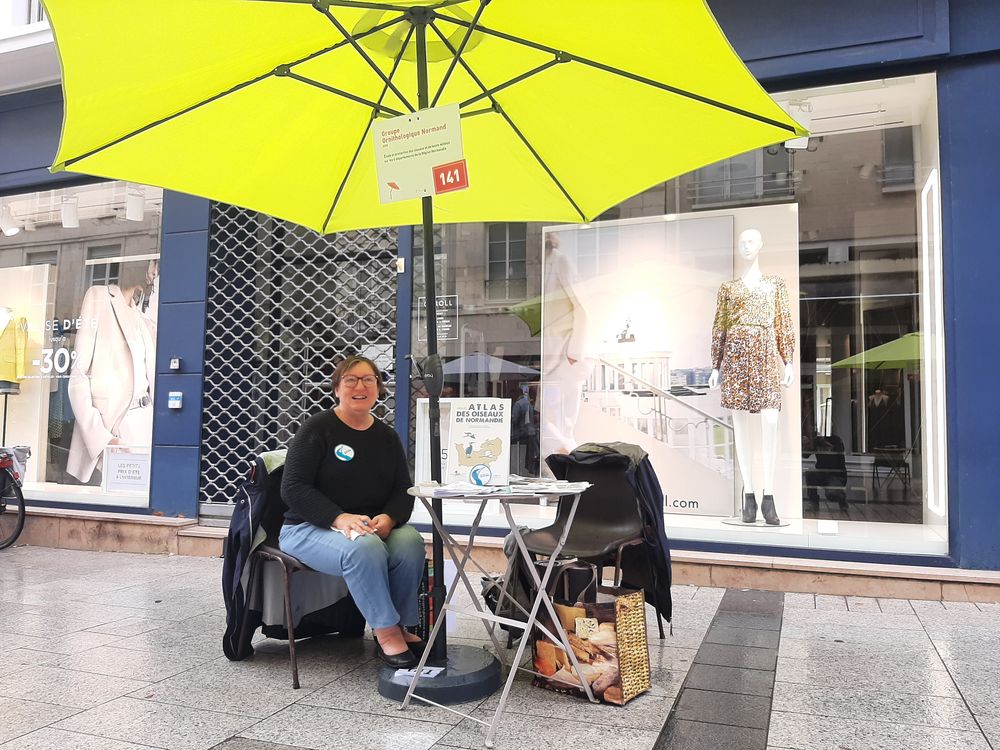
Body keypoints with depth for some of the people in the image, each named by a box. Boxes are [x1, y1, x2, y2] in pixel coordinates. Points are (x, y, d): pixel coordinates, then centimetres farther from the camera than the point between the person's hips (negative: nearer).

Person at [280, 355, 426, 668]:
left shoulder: (387, 436, 10)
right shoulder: (317, 428, -6)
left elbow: (403, 490, 9)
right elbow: (293, 488, -13)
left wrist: (388, 518, -15)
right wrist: (339, 518, -27)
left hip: (372, 526, 5)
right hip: (311, 527, -4)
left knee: (411, 543, -27)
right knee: (365, 549, -36)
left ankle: (400, 626, -10)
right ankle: (386, 632, -19)